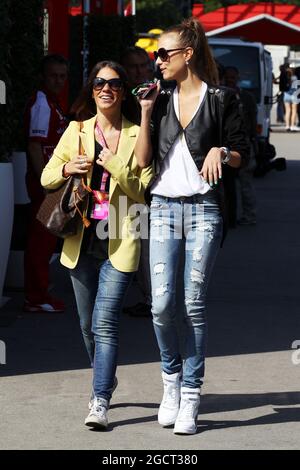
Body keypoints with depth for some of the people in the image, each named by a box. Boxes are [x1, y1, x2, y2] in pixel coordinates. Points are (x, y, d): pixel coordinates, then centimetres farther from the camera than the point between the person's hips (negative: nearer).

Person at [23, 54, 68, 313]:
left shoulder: (52, 103, 17)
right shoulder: (41, 104, -13)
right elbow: (35, 146, -20)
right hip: (44, 181, -10)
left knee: (45, 239, 14)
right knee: (42, 240, -6)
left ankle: (38, 293, 21)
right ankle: (36, 298, -3)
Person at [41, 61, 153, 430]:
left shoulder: (138, 136, 0)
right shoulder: (77, 131, 9)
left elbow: (145, 192, -4)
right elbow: (47, 177, 10)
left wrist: (116, 167, -17)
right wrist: (66, 169, -11)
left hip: (120, 243, -4)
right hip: (82, 240, 4)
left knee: (105, 322, -14)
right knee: (88, 324, 14)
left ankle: (100, 403, -17)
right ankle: (106, 382, 36)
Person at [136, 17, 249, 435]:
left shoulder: (220, 100, 1)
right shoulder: (162, 102, 13)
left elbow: (242, 155, 4)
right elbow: (144, 160, 7)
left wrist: (220, 151, -16)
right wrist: (146, 113, 0)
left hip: (204, 208, -3)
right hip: (163, 207, 3)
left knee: (194, 304, -3)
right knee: (162, 303, -7)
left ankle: (190, 397, 3)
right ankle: (171, 378, 16)